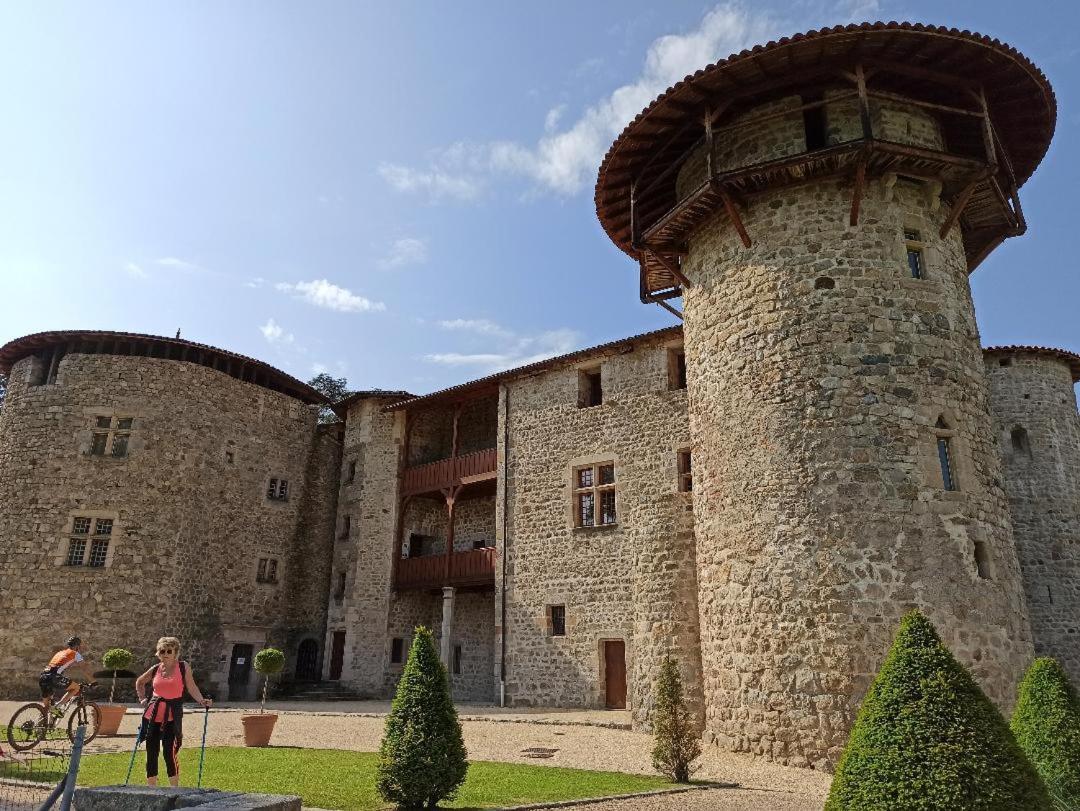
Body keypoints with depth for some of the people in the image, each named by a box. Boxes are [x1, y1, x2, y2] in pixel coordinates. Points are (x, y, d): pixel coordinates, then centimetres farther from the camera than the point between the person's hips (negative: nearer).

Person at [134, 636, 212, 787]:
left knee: (169, 752, -10)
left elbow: (192, 687, -3)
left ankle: (175, 789, 3)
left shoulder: (183, 667, 0)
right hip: (153, 714, 4)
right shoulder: (155, 669, 8)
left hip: (172, 715, -4)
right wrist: (142, 698, 16)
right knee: (151, 752, 8)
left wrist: (202, 701, -17)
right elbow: (139, 682, 27)